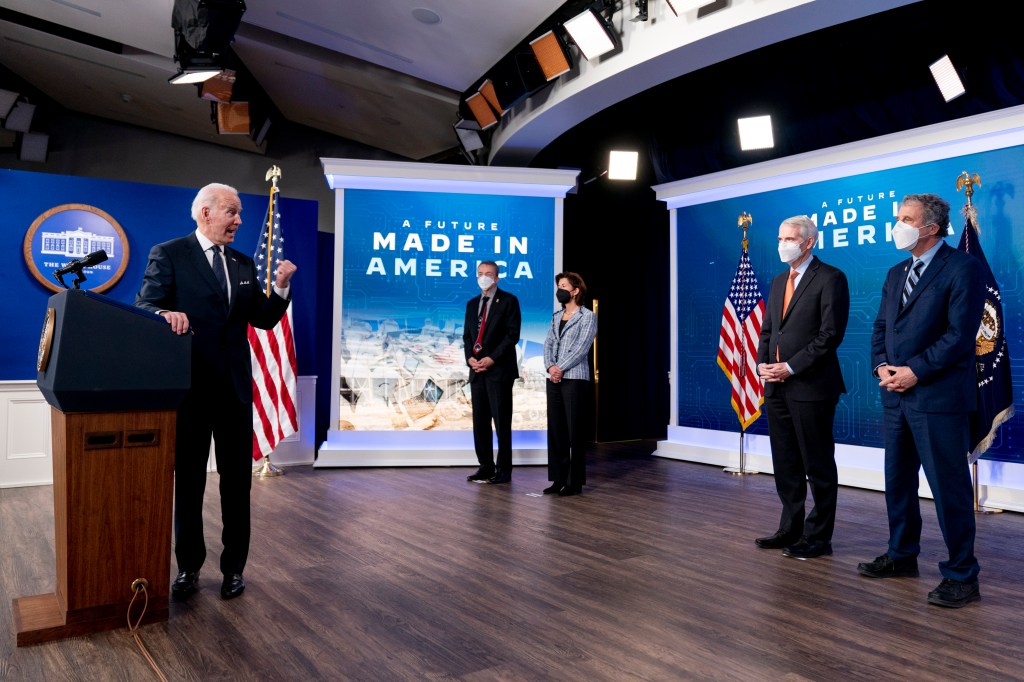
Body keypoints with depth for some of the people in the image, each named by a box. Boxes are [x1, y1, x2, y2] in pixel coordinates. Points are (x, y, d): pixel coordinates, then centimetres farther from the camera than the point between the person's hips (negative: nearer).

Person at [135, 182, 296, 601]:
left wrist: (281, 287, -8)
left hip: (235, 387, 4)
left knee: (237, 481, 9)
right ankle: (189, 567, 26)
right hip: (189, 386, -3)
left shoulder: (244, 265, 11)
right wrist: (165, 313, -30)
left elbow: (263, 320, 9)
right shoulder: (168, 254, -2)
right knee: (188, 480, 10)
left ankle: (234, 567, 22)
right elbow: (144, 306, -8)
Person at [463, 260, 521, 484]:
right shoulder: (472, 304, 17)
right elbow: (467, 335, 15)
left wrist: (492, 358, -15)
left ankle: (504, 470, 7)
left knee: (501, 421, -2)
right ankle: (486, 467, 16)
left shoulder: (508, 301, -1)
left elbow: (513, 334, -9)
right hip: (477, 370, 6)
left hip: (499, 370, -6)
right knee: (480, 421, 7)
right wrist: (470, 358, -3)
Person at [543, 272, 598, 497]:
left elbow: (582, 348, -11)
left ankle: (575, 482, 6)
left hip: (575, 379, -6)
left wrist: (561, 368, -15)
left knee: (574, 430, -2)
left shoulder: (588, 316, -2)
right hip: (553, 379, 6)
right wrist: (550, 367, -8)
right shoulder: (556, 316, 16)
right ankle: (558, 479, 14)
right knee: (555, 429, 6)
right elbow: (548, 344, 9)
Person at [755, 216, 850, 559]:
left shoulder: (830, 278, -6)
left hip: (810, 386, -7)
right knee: (785, 464, 14)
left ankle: (818, 537, 14)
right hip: (776, 386, 8)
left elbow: (831, 333, -14)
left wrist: (791, 367, -16)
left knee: (818, 466, 4)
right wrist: (763, 363, 1)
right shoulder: (778, 281, 17)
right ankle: (790, 529, 25)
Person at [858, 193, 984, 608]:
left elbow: (960, 333, -15)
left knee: (948, 487, -1)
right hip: (896, 394, 8)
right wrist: (882, 366, -2)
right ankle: (902, 555, 30)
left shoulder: (962, 268, -7)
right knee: (898, 480, 16)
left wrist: (916, 371, -17)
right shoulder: (896, 273, 15)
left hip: (938, 396, -7)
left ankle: (961, 575, 12)